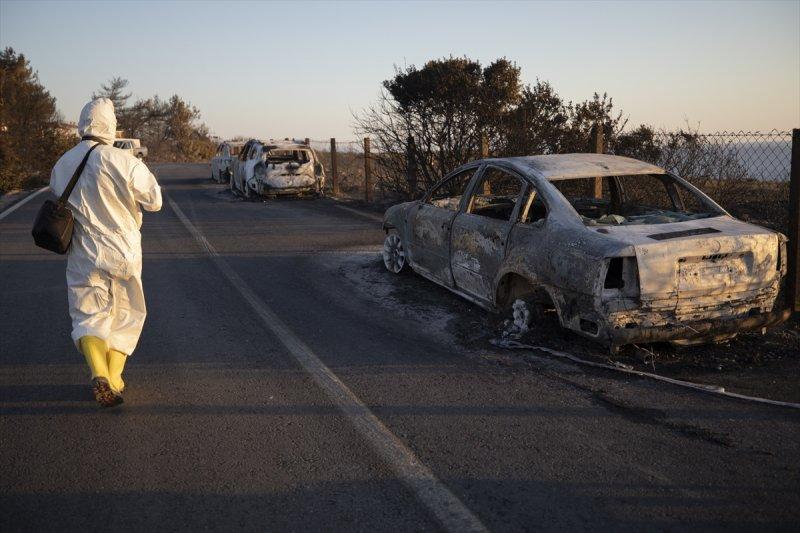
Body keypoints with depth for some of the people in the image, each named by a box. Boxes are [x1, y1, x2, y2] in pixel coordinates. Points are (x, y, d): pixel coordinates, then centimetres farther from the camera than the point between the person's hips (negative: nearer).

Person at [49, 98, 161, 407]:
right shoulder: (124, 162, -15)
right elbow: (154, 201, -9)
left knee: (87, 317, 7)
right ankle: (114, 378, 17)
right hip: (122, 252, -2)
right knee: (124, 315, 15)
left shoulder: (62, 165, 0)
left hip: (82, 256, 2)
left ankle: (99, 375, -16)